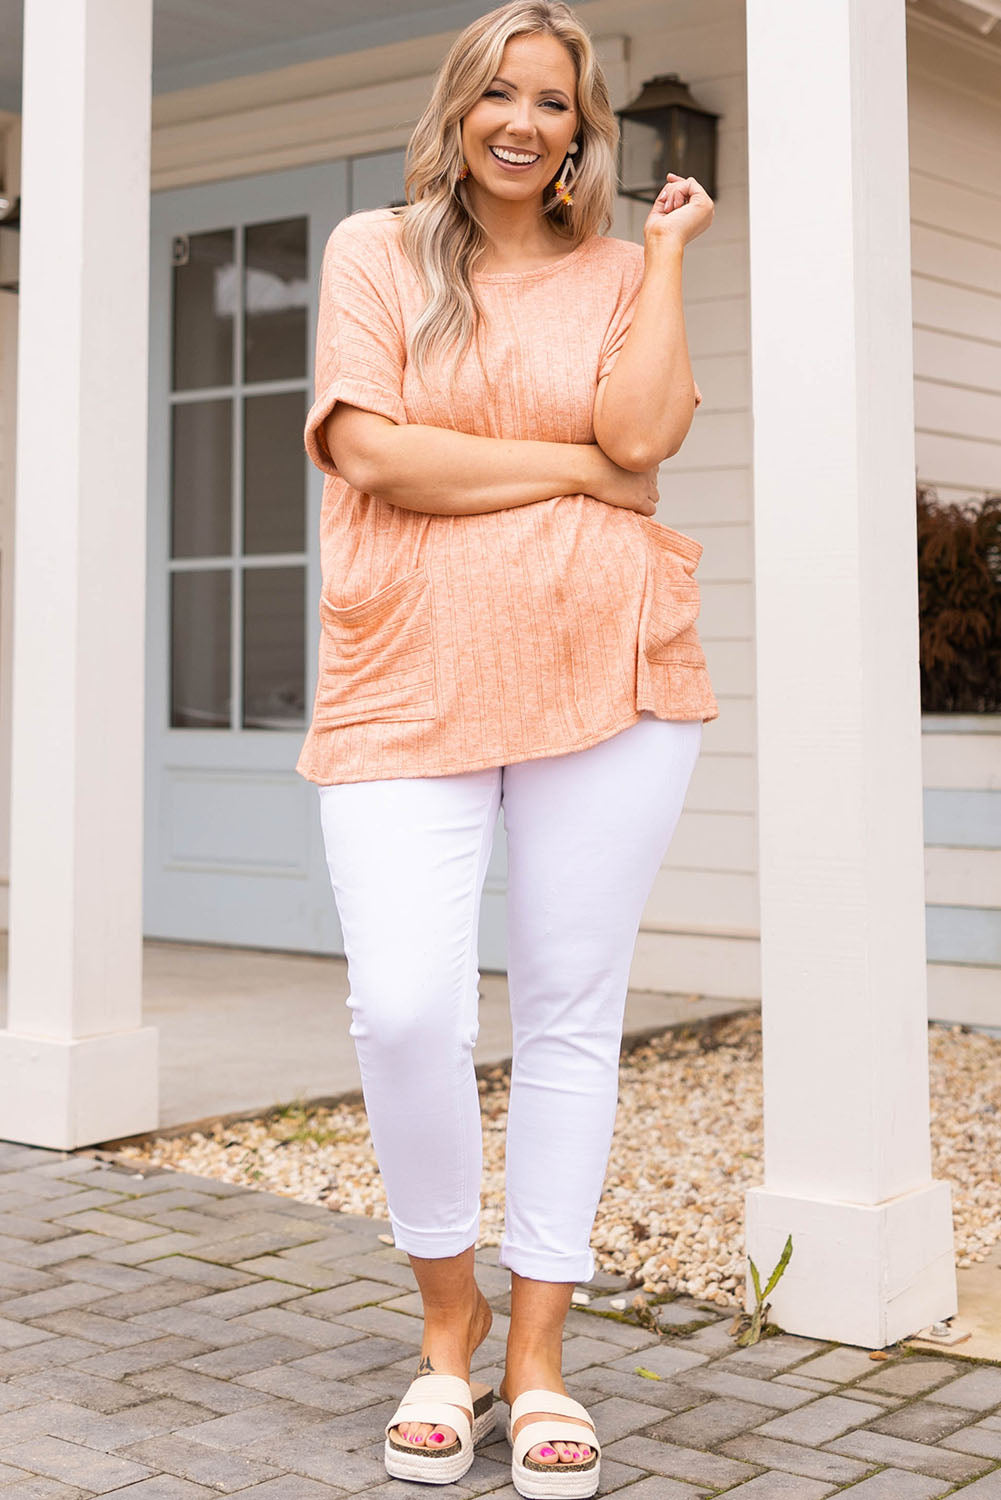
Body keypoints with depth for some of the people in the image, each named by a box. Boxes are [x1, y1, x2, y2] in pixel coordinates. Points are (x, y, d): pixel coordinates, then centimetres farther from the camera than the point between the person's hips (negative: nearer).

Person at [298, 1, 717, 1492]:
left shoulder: (621, 270, 13)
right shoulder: (376, 250, 10)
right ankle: (449, 1321, 12)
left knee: (572, 1017, 5)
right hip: (408, 686, -1)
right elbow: (371, 449, -4)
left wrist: (669, 249, 2)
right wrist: (571, 471, -2)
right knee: (403, 1011, -14)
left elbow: (641, 433, -6)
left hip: (605, 675, 2)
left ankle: (538, 1354, 19)